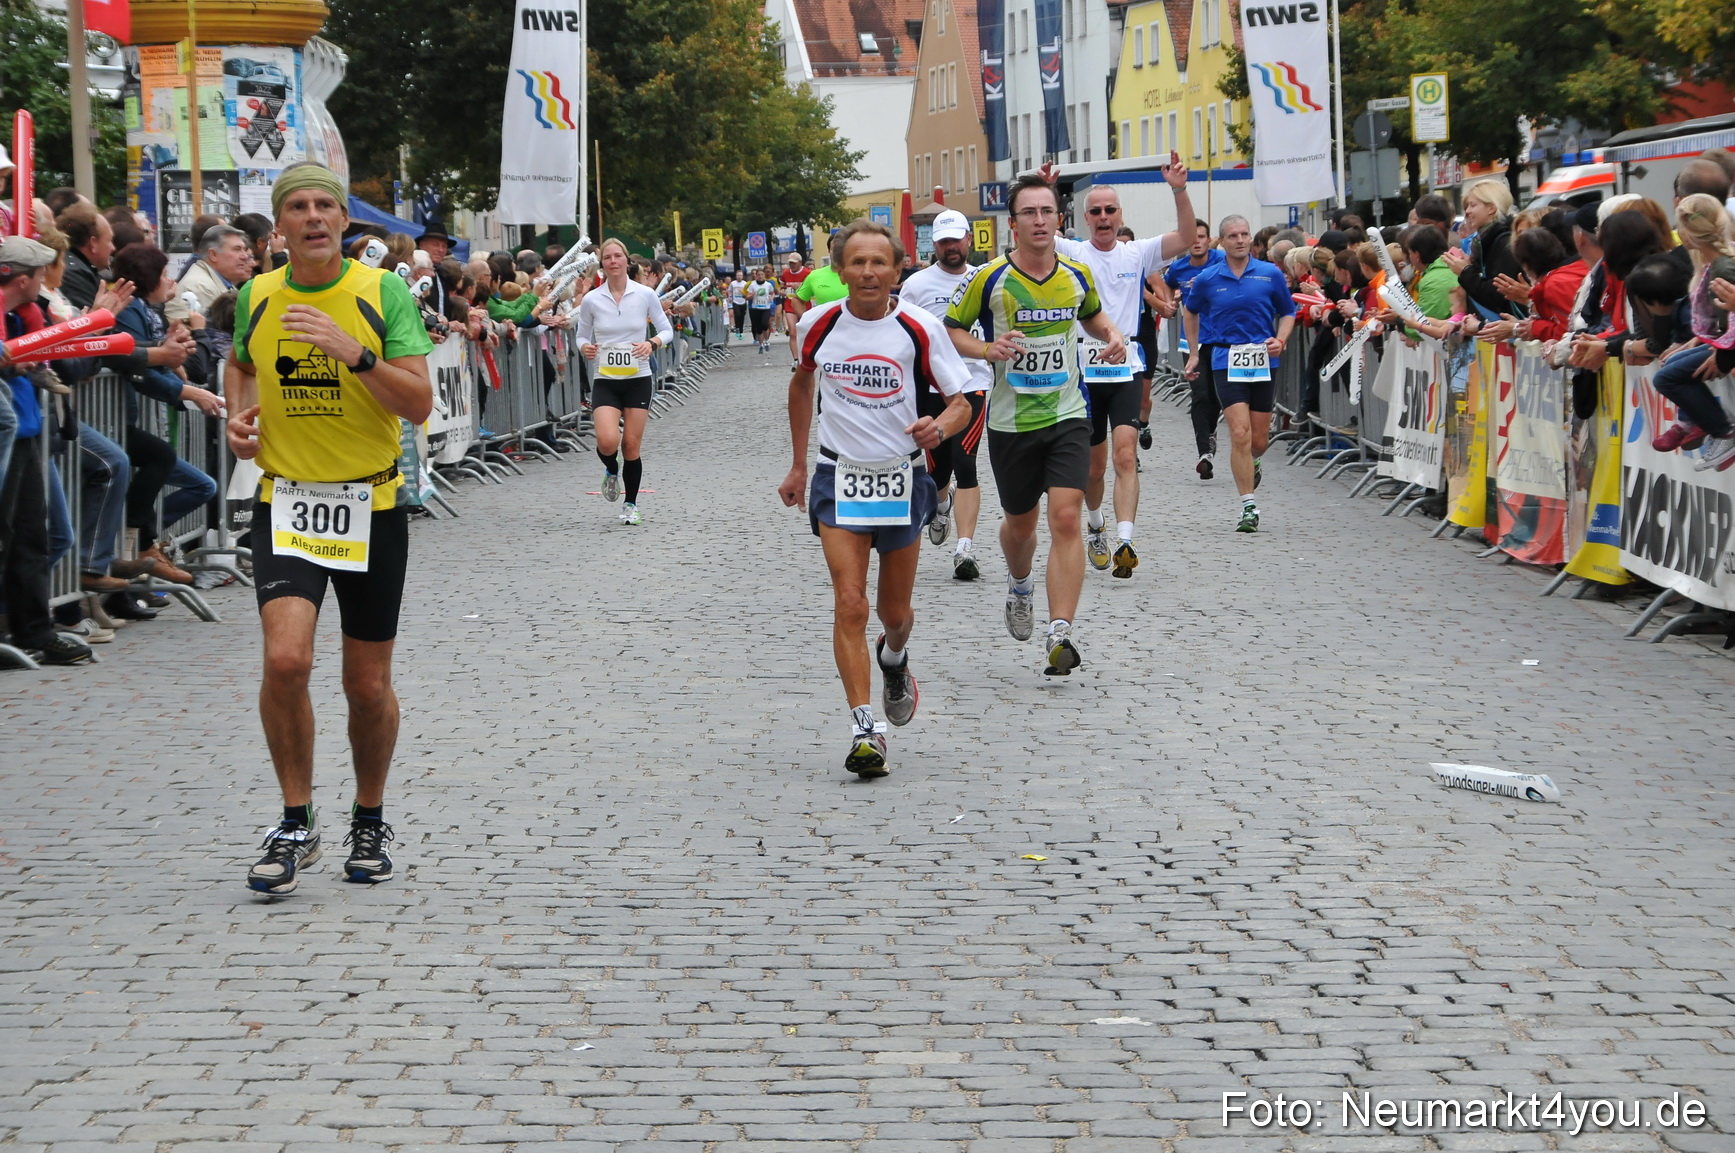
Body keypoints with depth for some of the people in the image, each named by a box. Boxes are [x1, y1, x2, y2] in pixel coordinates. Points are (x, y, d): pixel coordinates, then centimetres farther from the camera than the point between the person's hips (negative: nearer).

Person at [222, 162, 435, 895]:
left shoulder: (385, 294, -6)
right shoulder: (255, 298, 2)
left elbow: (420, 405, -12)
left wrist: (355, 353, -26)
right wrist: (240, 417, 5)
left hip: (371, 507, -1)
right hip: (285, 503, 1)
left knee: (368, 685, 6)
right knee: (285, 659, -19)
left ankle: (369, 821, 30)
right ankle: (296, 824, -2)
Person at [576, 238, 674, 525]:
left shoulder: (645, 294, -2)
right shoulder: (591, 300, -1)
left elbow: (666, 330, 6)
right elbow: (582, 336, 10)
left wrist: (652, 343, -15)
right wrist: (585, 348, -13)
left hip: (638, 379, 0)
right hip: (605, 380, 0)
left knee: (631, 445, 2)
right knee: (607, 441, -19)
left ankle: (631, 506, 20)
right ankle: (611, 471, 18)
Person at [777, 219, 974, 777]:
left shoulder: (920, 329, -10)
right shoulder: (818, 324, -4)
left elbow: (961, 402, -3)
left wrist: (940, 425, -27)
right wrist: (798, 465, 18)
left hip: (902, 478, 0)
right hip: (839, 478, 0)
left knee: (895, 612, 13)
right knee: (850, 604, -15)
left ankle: (894, 657, 50)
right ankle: (864, 728, -16)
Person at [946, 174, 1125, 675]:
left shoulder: (1077, 275, 1)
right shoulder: (990, 279, -9)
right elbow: (951, 329, 1)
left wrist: (1112, 335, 1)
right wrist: (988, 349, -18)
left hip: (1068, 414, 1)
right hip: (1011, 421, -1)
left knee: (1066, 519, -15)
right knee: (1020, 522, 14)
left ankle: (1060, 633, -18)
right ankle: (1020, 587, 49)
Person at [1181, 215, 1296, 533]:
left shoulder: (1270, 274, 1)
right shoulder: (1207, 279, 1)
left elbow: (1287, 312, 12)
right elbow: (1190, 311, 19)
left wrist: (1279, 340, -6)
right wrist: (1193, 353, 17)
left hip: (1263, 361, 2)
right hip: (1226, 361, -1)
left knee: (1258, 441, 8)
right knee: (1240, 434, -14)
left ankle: (1250, 465, 46)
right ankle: (1249, 507, -8)